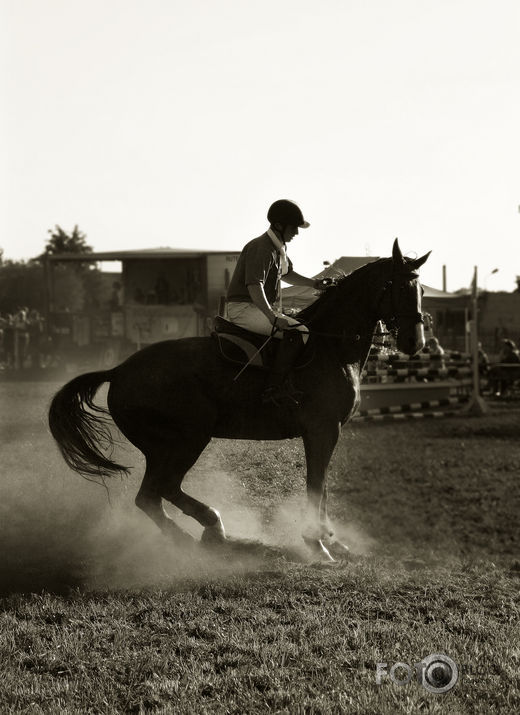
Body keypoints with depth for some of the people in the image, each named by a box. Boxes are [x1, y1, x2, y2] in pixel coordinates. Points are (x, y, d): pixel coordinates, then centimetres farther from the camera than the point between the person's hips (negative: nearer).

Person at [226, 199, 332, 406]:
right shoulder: (261, 248, -18)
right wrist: (273, 317, -39)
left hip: (261, 307, 11)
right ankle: (274, 387, -30)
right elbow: (254, 286, -30)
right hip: (243, 308, -11)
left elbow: (286, 274, 33)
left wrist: (315, 284, 20)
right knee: (298, 332, -25)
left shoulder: (278, 248, 14)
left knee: (302, 324, 18)